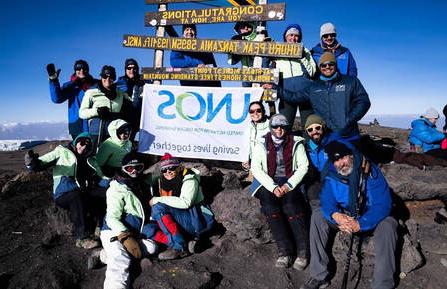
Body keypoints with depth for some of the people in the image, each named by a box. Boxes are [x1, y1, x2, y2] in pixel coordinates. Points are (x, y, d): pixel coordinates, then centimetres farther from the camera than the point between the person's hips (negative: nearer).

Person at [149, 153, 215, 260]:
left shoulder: (189, 178, -9)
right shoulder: (162, 181, 12)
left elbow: (185, 203, -24)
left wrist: (158, 199, -19)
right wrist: (152, 218, -2)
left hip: (200, 220, -8)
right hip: (182, 220, 8)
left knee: (158, 208, -23)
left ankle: (180, 247, -26)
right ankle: (188, 241, -16)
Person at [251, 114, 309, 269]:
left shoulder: (296, 144, 9)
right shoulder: (261, 145, 7)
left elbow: (303, 166, 4)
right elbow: (256, 168, -1)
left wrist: (289, 185, -11)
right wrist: (273, 187, -14)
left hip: (290, 182, 0)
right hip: (269, 183, 0)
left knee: (291, 208, -29)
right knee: (271, 209, -29)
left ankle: (302, 252, -23)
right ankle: (285, 251, -24)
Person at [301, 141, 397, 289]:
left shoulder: (371, 172, -21)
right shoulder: (331, 176, -9)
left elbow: (383, 204, -27)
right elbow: (326, 200, -15)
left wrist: (360, 224, -40)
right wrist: (336, 215, -40)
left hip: (370, 220, -3)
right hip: (344, 217, 3)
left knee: (387, 225, -34)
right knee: (318, 216, -18)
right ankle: (319, 276, -15)